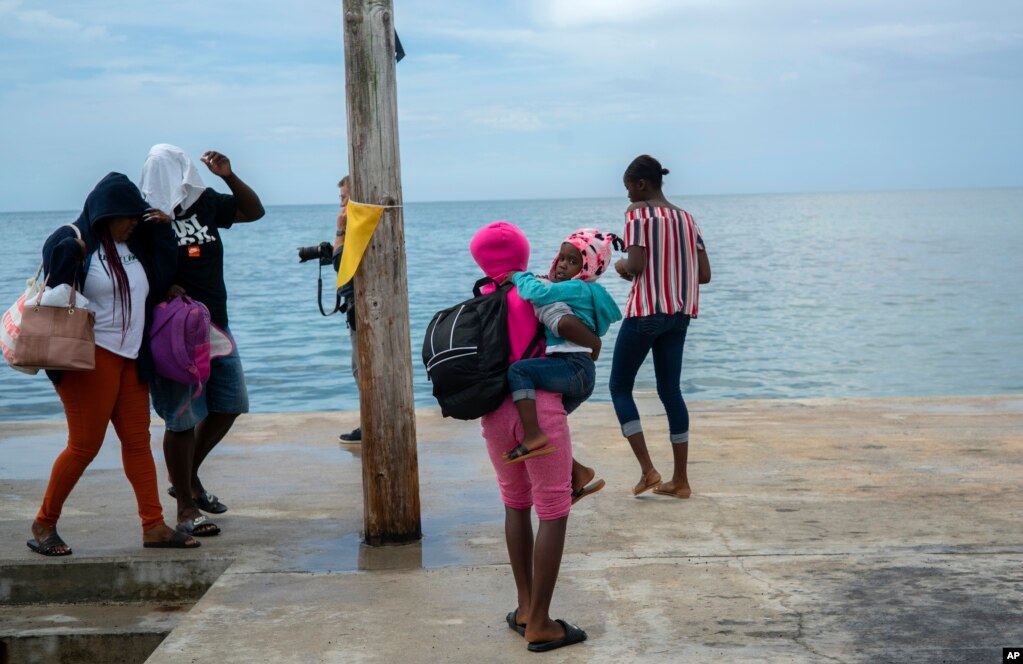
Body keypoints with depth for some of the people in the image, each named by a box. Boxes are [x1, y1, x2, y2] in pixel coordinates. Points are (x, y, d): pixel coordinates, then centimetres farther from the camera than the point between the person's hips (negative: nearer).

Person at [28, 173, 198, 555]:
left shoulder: (135, 245, 13)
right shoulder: (73, 241, -7)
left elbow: (161, 280, 13)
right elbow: (55, 292, -14)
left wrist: (162, 232, 6)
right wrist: (69, 253, -29)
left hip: (130, 359, 7)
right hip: (91, 358, -7)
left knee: (137, 441, 5)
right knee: (85, 445, -3)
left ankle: (154, 526, 7)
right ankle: (43, 525, 12)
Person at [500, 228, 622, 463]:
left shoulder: (578, 288, -8)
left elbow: (538, 293, -22)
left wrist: (518, 276, -5)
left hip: (575, 368, -10)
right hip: (580, 375, 10)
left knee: (518, 370, -23)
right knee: (545, 424, 20)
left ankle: (533, 436, -29)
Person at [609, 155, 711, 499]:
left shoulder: (638, 212, -8)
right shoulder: (685, 218, 12)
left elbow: (636, 266, -19)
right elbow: (704, 274, 9)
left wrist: (621, 267, 2)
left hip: (645, 311, -7)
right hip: (679, 315, 7)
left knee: (620, 387, 8)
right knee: (670, 390, 12)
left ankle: (648, 470, -1)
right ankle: (680, 479, 13)